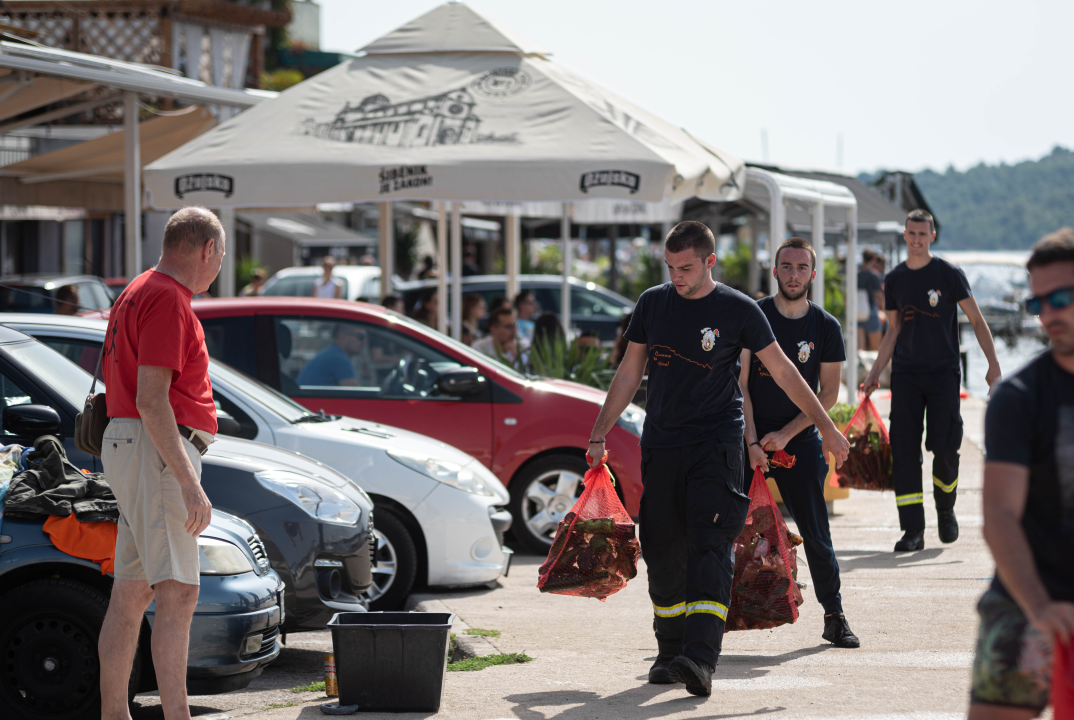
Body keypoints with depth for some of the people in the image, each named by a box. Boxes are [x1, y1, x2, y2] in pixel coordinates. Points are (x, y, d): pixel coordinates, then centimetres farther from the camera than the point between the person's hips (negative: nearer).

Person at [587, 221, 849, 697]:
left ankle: (701, 659, -27)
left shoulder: (737, 310, -3)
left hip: (716, 443, -4)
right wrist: (599, 434, 11)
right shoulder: (653, 303, 7)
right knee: (662, 552, 6)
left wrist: (825, 427, 4)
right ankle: (670, 652, 21)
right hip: (660, 444, 4)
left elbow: (783, 372, 3)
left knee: (710, 547, -16)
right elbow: (629, 373, 14)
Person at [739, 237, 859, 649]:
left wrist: (786, 434, -8)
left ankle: (834, 617, 10)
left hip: (799, 440, 1)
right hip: (750, 437, -1)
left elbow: (829, 393, 3)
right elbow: (740, 384, -3)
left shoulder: (826, 327, 3)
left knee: (816, 534, 0)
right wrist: (751, 442, -11)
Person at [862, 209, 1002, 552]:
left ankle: (946, 510, 19)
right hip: (905, 375, 3)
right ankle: (913, 530, -3)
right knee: (904, 449, -6)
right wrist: (875, 373, 12)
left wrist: (993, 364, -9)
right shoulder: (894, 280, 9)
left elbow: (977, 320, 0)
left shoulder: (949, 274, -1)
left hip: (943, 372, -3)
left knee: (944, 447, -9)